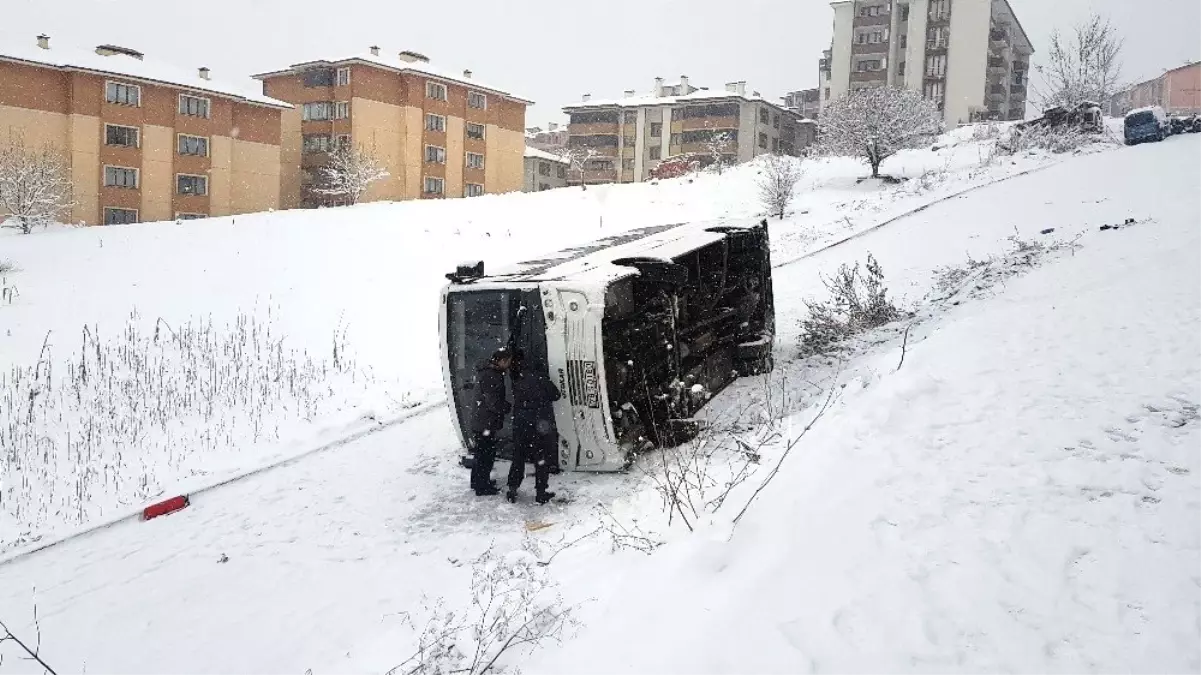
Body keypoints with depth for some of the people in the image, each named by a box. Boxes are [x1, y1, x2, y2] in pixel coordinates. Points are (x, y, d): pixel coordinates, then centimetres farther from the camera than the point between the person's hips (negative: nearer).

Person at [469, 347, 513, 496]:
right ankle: (483, 487, 12)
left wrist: (505, 405, 9)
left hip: (478, 421, 10)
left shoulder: (484, 372, 10)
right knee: (486, 456, 2)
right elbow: (494, 403, -26)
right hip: (486, 425, -10)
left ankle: (477, 481, 36)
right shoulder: (491, 376, -24)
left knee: (481, 454, 23)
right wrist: (509, 407, -9)